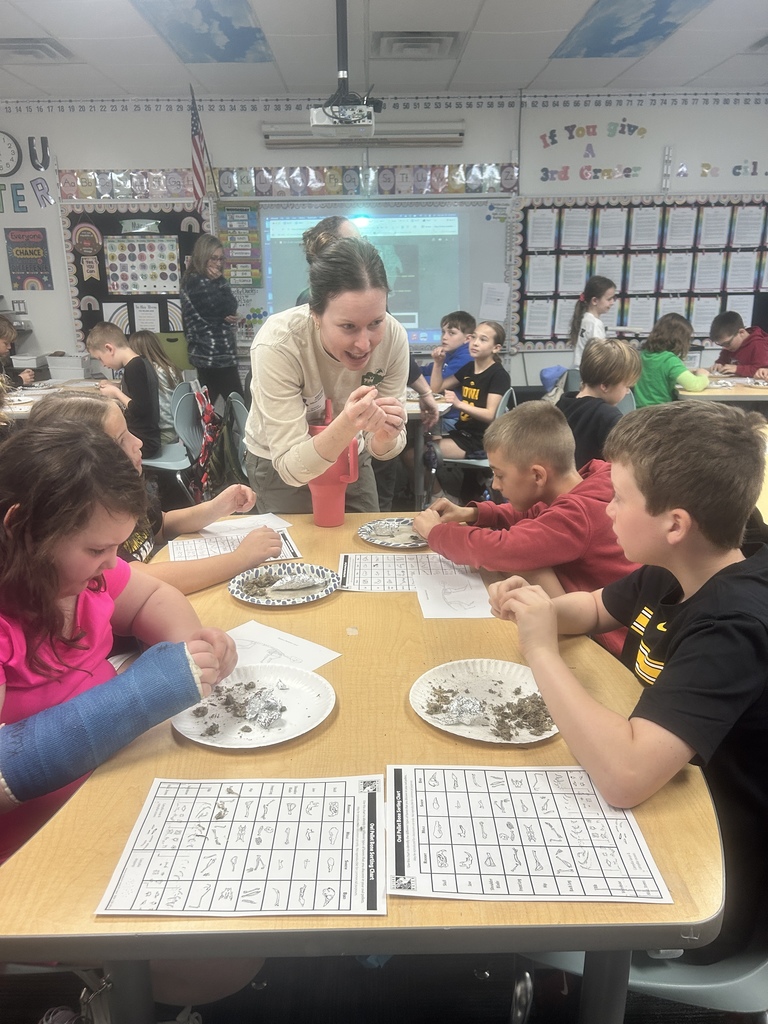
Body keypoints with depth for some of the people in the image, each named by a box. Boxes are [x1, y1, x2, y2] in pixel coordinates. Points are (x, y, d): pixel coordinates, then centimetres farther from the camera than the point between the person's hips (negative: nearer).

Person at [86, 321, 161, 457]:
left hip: (142, 442, -10)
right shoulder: (140, 363, 9)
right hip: (145, 436, 10)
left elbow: (140, 409, -26)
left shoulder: (133, 368, -20)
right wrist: (115, 388, 8)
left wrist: (116, 393, -12)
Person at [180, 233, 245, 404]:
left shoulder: (208, 281, 16)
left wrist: (230, 315, -11)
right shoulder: (196, 282, -13)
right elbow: (224, 309, -15)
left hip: (208, 354, 10)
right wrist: (219, 281, -7)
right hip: (216, 355, -10)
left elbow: (232, 306, 10)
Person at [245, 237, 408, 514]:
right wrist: (346, 425, -48)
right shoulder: (277, 345, -32)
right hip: (280, 464, -3)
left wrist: (385, 436, -37)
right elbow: (291, 467, -32)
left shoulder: (393, 337, -23)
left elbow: (382, 450, -15)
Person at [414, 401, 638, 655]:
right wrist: (473, 513, 0)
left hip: (613, 645, -8)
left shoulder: (578, 515, -28)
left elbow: (498, 549, -32)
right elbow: (532, 517, 16)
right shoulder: (583, 485, -2)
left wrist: (436, 531, -14)